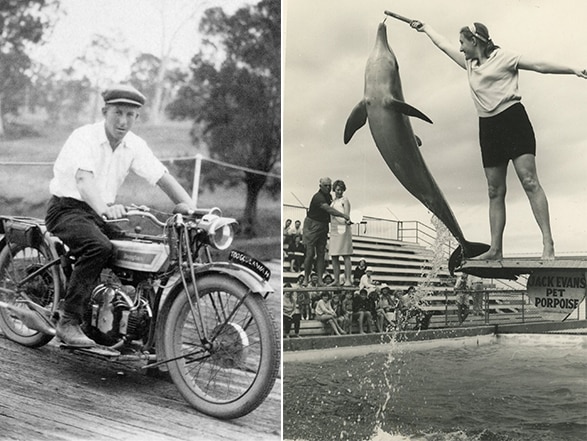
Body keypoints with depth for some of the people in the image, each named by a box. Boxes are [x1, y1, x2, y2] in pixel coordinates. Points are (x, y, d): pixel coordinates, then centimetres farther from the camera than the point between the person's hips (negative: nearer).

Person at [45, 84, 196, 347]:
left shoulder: (134, 145, 2)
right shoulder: (84, 137, -18)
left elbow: (164, 178, -2)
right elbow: (84, 179, -35)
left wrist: (193, 209, -18)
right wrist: (104, 208, -55)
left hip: (100, 213, 7)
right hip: (67, 208, -6)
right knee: (99, 247, -34)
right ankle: (68, 322, -28)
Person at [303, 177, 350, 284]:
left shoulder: (329, 196, 9)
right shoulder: (318, 197, -21)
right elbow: (329, 209, -35)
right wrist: (344, 215, -43)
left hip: (323, 227, 8)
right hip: (312, 226, -8)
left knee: (321, 254, 2)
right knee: (310, 253, -8)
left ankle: (320, 280, 0)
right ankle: (306, 279, 2)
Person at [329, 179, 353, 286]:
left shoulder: (345, 200, 0)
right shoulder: (332, 201, 21)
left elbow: (347, 214, -13)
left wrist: (347, 221, -30)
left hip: (343, 228, -7)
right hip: (333, 229, 7)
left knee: (345, 255, -9)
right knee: (334, 256, 4)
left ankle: (348, 279, -11)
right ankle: (336, 280, 7)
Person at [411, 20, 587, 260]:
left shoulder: (503, 57, -1)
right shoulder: (470, 63, 19)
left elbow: (540, 65, -7)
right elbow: (443, 44, 30)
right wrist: (424, 28, 40)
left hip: (513, 120, -7)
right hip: (488, 127, 7)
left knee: (529, 181, -15)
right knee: (495, 192, 5)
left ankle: (548, 243, -18)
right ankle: (495, 249, 7)